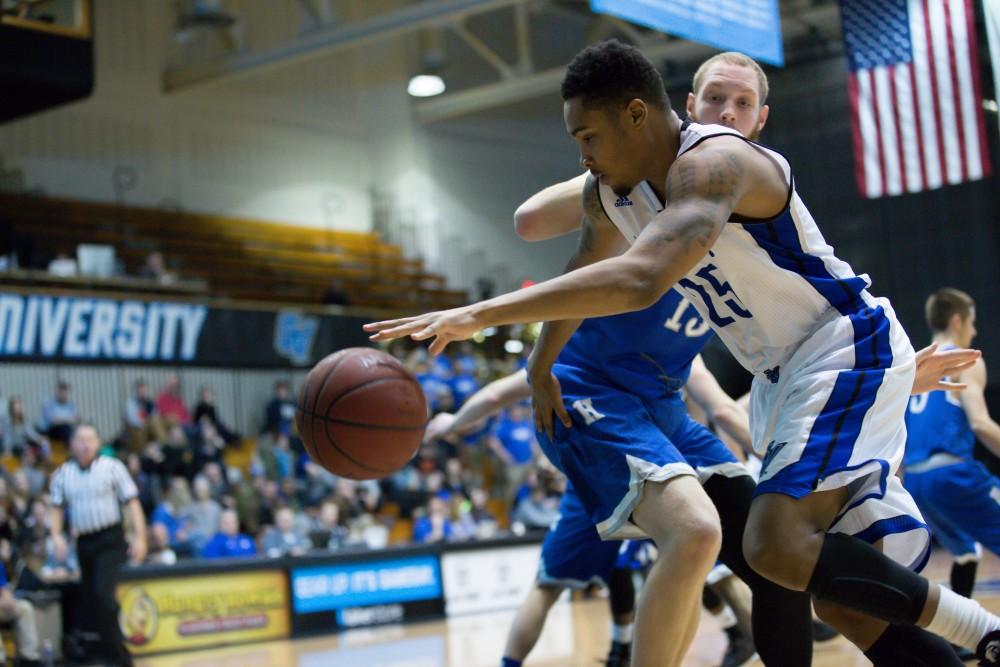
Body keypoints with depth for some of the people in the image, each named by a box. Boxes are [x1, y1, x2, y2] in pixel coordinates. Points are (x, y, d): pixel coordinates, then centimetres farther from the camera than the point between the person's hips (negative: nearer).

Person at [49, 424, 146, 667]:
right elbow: (57, 508, 13)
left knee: (103, 594, -18)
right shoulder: (62, 474, 7)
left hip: (110, 539, -4)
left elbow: (132, 503, -3)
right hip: (83, 543, 4)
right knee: (89, 599, 7)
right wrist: (56, 536, -4)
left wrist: (139, 538, -9)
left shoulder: (112, 467, -2)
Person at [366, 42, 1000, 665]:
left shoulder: (712, 164, -27)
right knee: (838, 592, 5)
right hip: (781, 373, 9)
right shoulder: (608, 196, 0)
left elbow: (639, 279, -45)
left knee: (778, 547, -25)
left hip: (847, 349, -9)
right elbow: (590, 272, 23)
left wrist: (481, 315, -47)